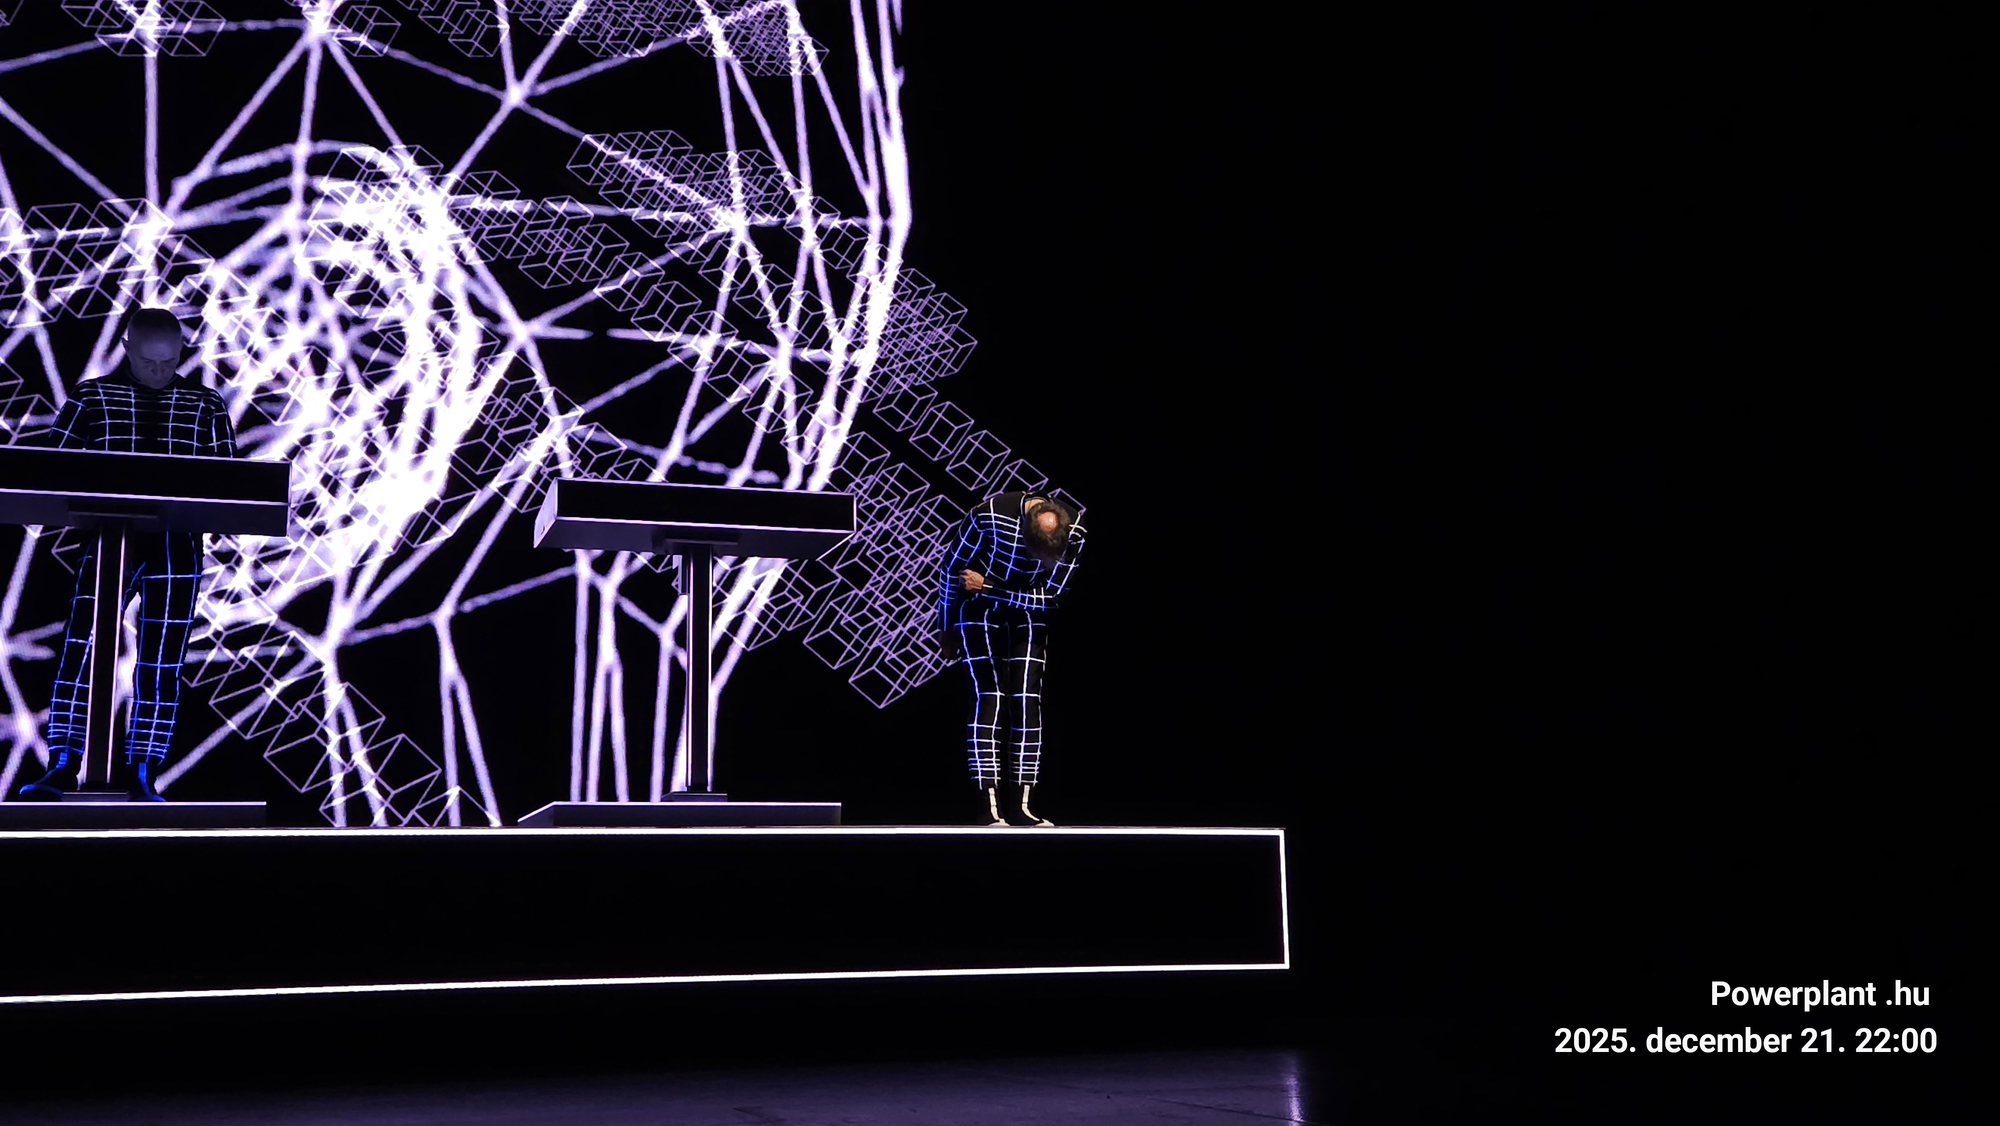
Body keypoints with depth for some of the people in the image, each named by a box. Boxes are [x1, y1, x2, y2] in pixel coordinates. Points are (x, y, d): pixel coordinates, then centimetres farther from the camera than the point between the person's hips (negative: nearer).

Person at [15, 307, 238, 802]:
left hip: (177, 545, 1)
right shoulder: (92, 398, 8)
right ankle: (62, 766, -2)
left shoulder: (205, 405, 10)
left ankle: (142, 775, 9)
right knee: (80, 648, -9)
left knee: (162, 661, 2)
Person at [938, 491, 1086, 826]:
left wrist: (988, 586, -20)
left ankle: (1025, 805, -4)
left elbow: (1049, 597, -13)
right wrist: (947, 629, -3)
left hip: (1027, 612, 3)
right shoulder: (990, 515, -29)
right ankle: (991, 808, -15)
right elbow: (952, 568, -13)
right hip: (979, 609, -3)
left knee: (1027, 702, -6)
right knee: (989, 700, -13)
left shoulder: (1074, 530, -21)